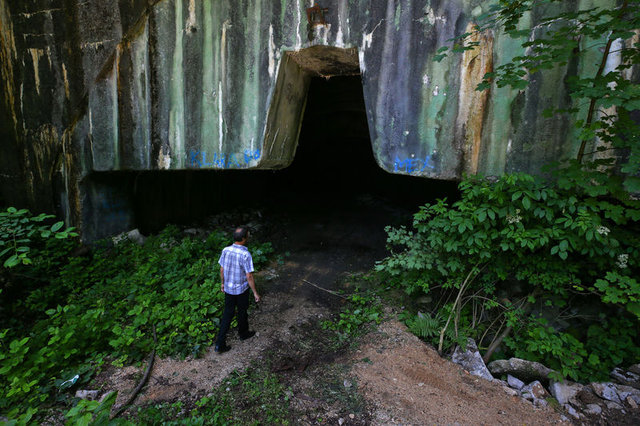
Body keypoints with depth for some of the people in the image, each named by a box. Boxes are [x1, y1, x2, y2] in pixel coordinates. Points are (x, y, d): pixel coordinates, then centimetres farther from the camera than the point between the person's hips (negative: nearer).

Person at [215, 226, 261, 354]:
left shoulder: (225, 250, -9)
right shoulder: (245, 255, -27)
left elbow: (222, 270, 2)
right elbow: (249, 277, -22)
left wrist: (223, 283, 19)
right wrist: (255, 293, -11)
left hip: (228, 288, 5)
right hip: (241, 290, -5)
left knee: (227, 314, 15)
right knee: (242, 312, 19)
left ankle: (220, 344, 17)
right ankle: (243, 333, 42)